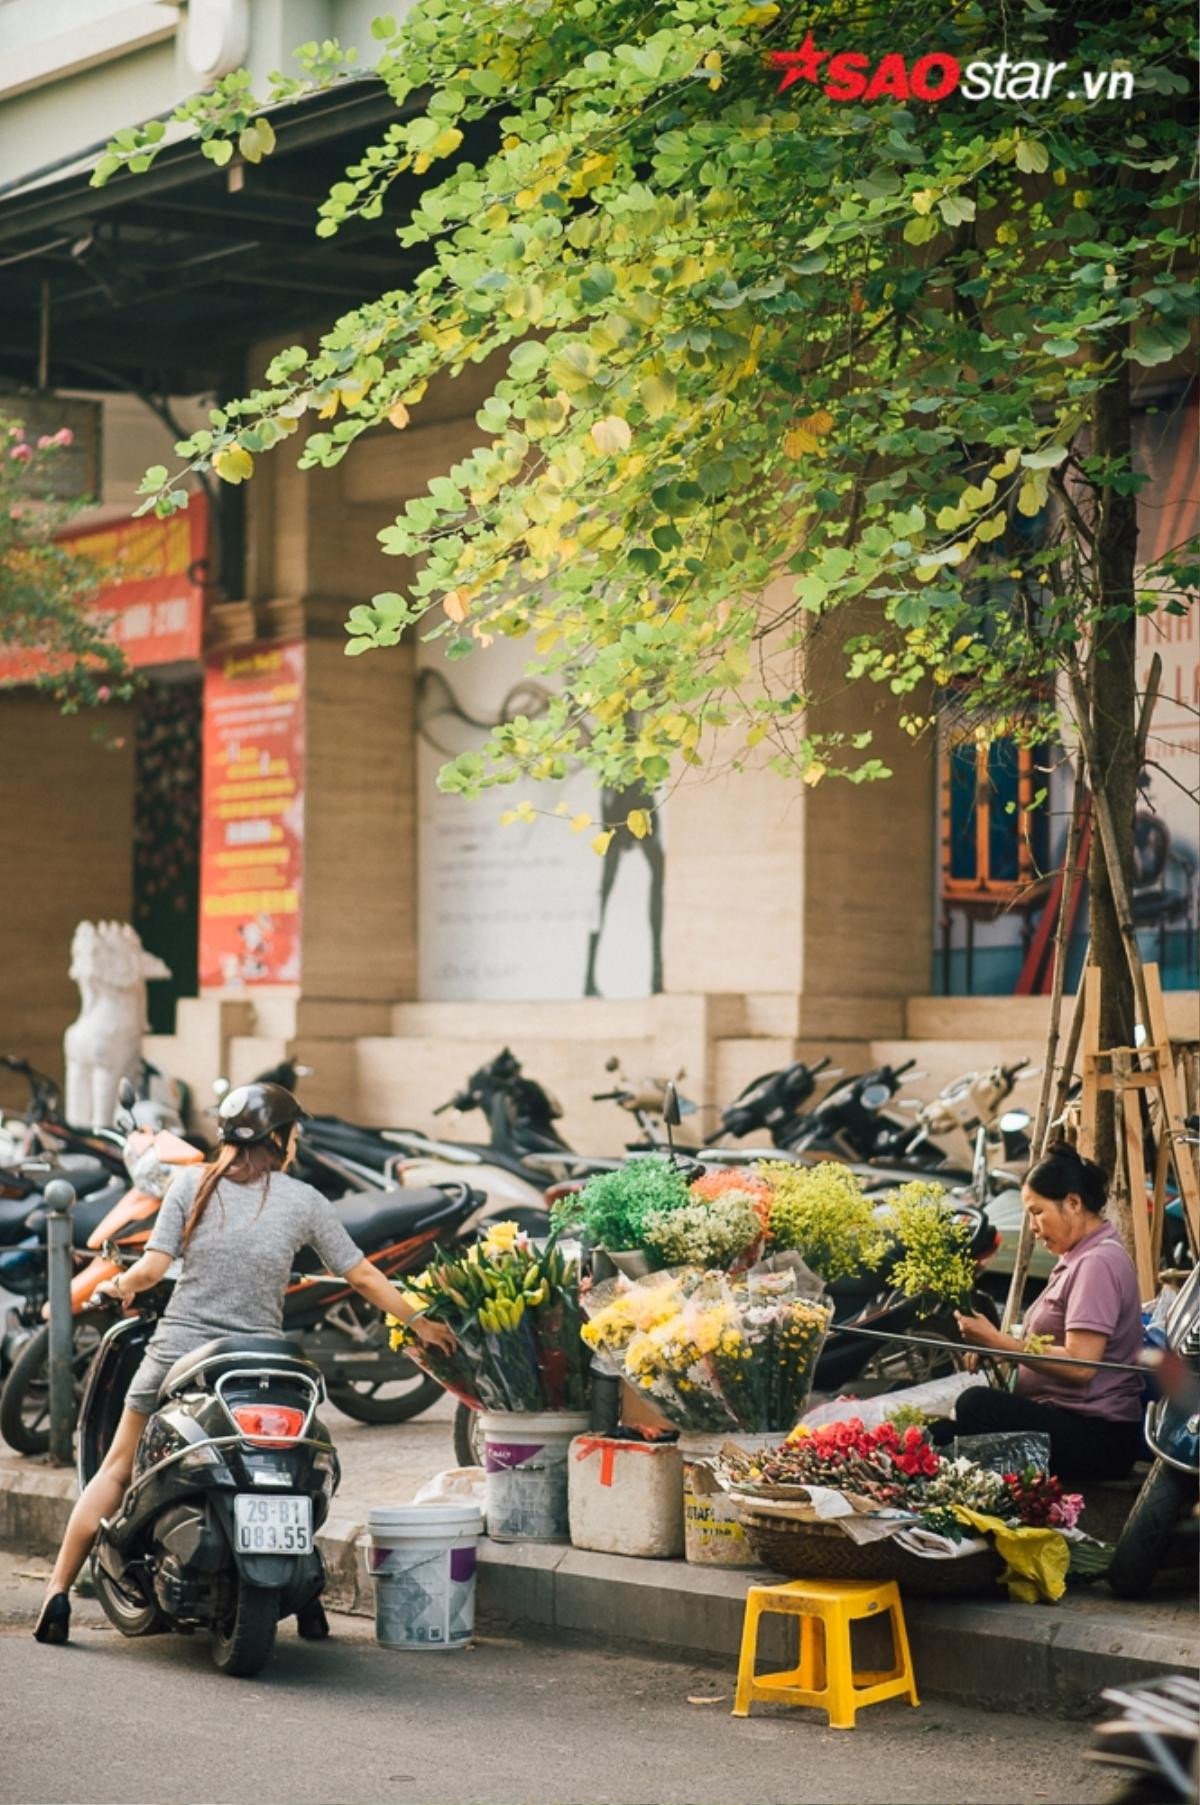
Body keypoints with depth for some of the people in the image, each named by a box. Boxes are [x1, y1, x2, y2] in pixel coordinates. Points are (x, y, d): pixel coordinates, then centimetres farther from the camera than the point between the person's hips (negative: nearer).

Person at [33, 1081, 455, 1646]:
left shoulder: (193, 1184, -1)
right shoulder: (303, 1201, 0)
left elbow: (151, 1268, -7)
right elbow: (362, 1276, 4)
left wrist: (117, 1287, 15)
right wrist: (420, 1323, 17)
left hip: (178, 1352, 0)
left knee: (117, 1470, 11)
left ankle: (58, 1593, 3)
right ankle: (307, 1602, 17)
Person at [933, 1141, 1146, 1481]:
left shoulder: (1098, 1263, -11)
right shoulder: (1079, 1258, 20)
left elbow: (1080, 1365, -19)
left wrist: (997, 1341, -15)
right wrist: (996, 1349, 3)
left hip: (1099, 1437, -10)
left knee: (976, 1404, -32)